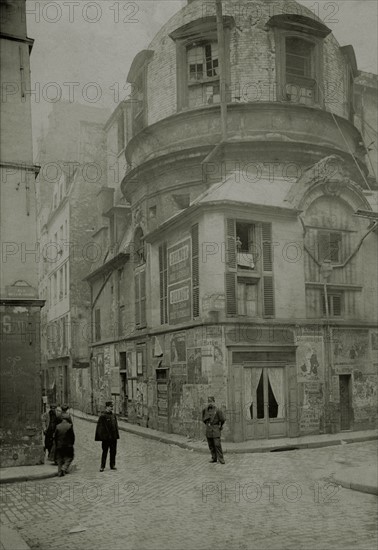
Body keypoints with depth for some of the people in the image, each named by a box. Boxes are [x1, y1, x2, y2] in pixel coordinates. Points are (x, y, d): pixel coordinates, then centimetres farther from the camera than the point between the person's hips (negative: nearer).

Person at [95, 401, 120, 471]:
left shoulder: (113, 416, 10)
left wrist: (117, 435, 12)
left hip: (113, 437, 6)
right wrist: (102, 436, -16)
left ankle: (112, 465, 20)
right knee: (105, 452, 1)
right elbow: (100, 427, -12)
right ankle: (102, 466, 9)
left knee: (113, 452, 10)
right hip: (106, 437, -6)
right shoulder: (102, 416, -10)